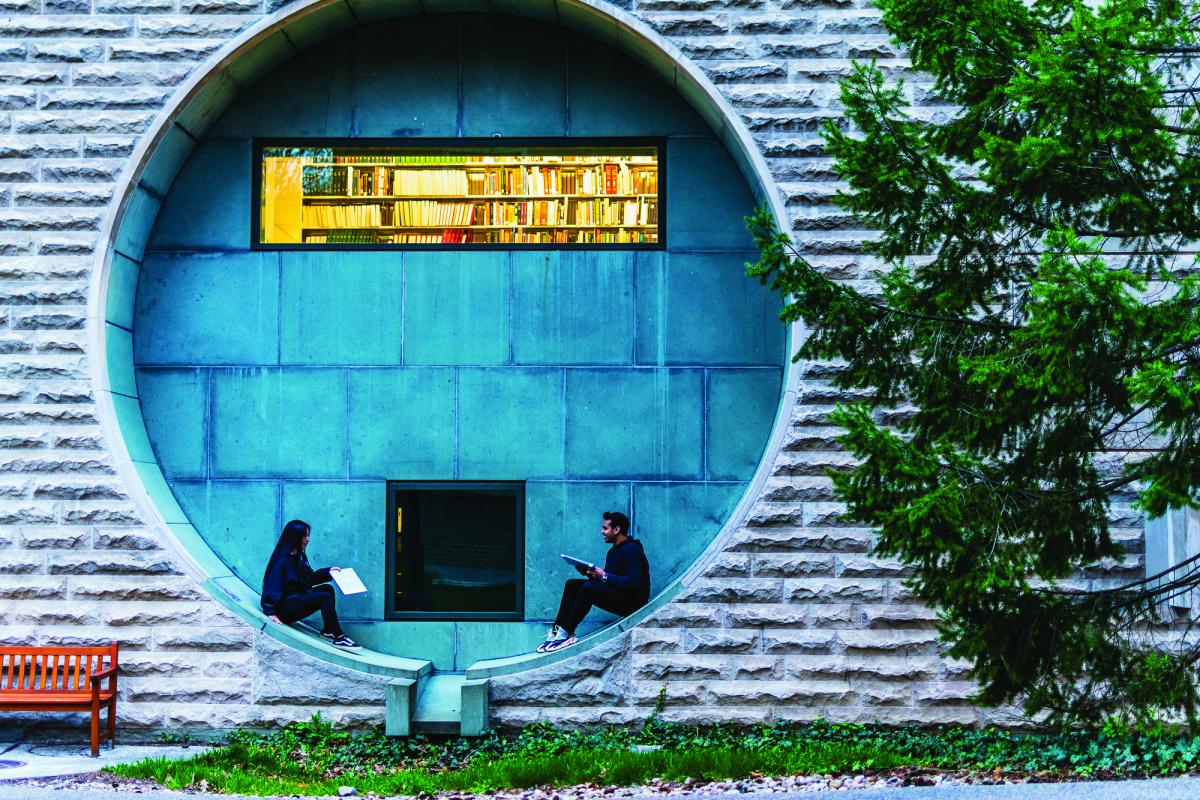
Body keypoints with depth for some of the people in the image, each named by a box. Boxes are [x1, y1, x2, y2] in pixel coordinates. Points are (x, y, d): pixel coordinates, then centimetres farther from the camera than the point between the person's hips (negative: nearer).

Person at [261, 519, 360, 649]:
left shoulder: (300, 556, 10)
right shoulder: (282, 561, -19)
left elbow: (310, 578, 21)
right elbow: (271, 586, -23)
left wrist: (328, 571, 10)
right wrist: (270, 612, -28)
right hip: (285, 607, -10)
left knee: (328, 589, -1)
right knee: (324, 597, -22)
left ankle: (327, 631, 2)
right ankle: (338, 638, -18)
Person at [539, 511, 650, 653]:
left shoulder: (631, 550, -14)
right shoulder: (613, 551, 16)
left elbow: (633, 582, -25)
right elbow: (607, 578, 17)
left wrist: (604, 576, -21)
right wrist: (590, 573, -2)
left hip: (631, 602, -10)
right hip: (616, 596, 10)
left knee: (588, 587, -29)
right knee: (572, 584, -1)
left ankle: (565, 633, -24)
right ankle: (557, 631, -11)